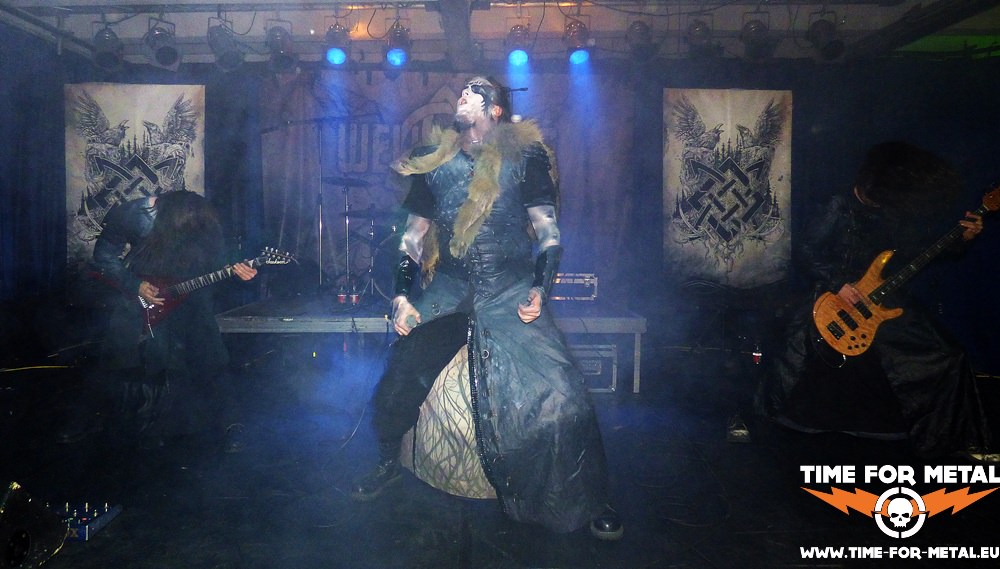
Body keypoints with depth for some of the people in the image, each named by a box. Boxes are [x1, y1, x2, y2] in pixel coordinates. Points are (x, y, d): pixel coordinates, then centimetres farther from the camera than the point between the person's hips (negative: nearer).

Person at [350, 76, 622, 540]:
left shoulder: (524, 155, 4)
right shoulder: (432, 160, 15)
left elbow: (547, 230, 2)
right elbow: (414, 235, 18)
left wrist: (540, 288, -12)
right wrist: (401, 296, 7)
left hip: (510, 289, -3)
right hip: (447, 289, 4)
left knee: (558, 394, -17)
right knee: (395, 383, -2)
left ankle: (589, 502, 4)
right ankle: (388, 464, 29)